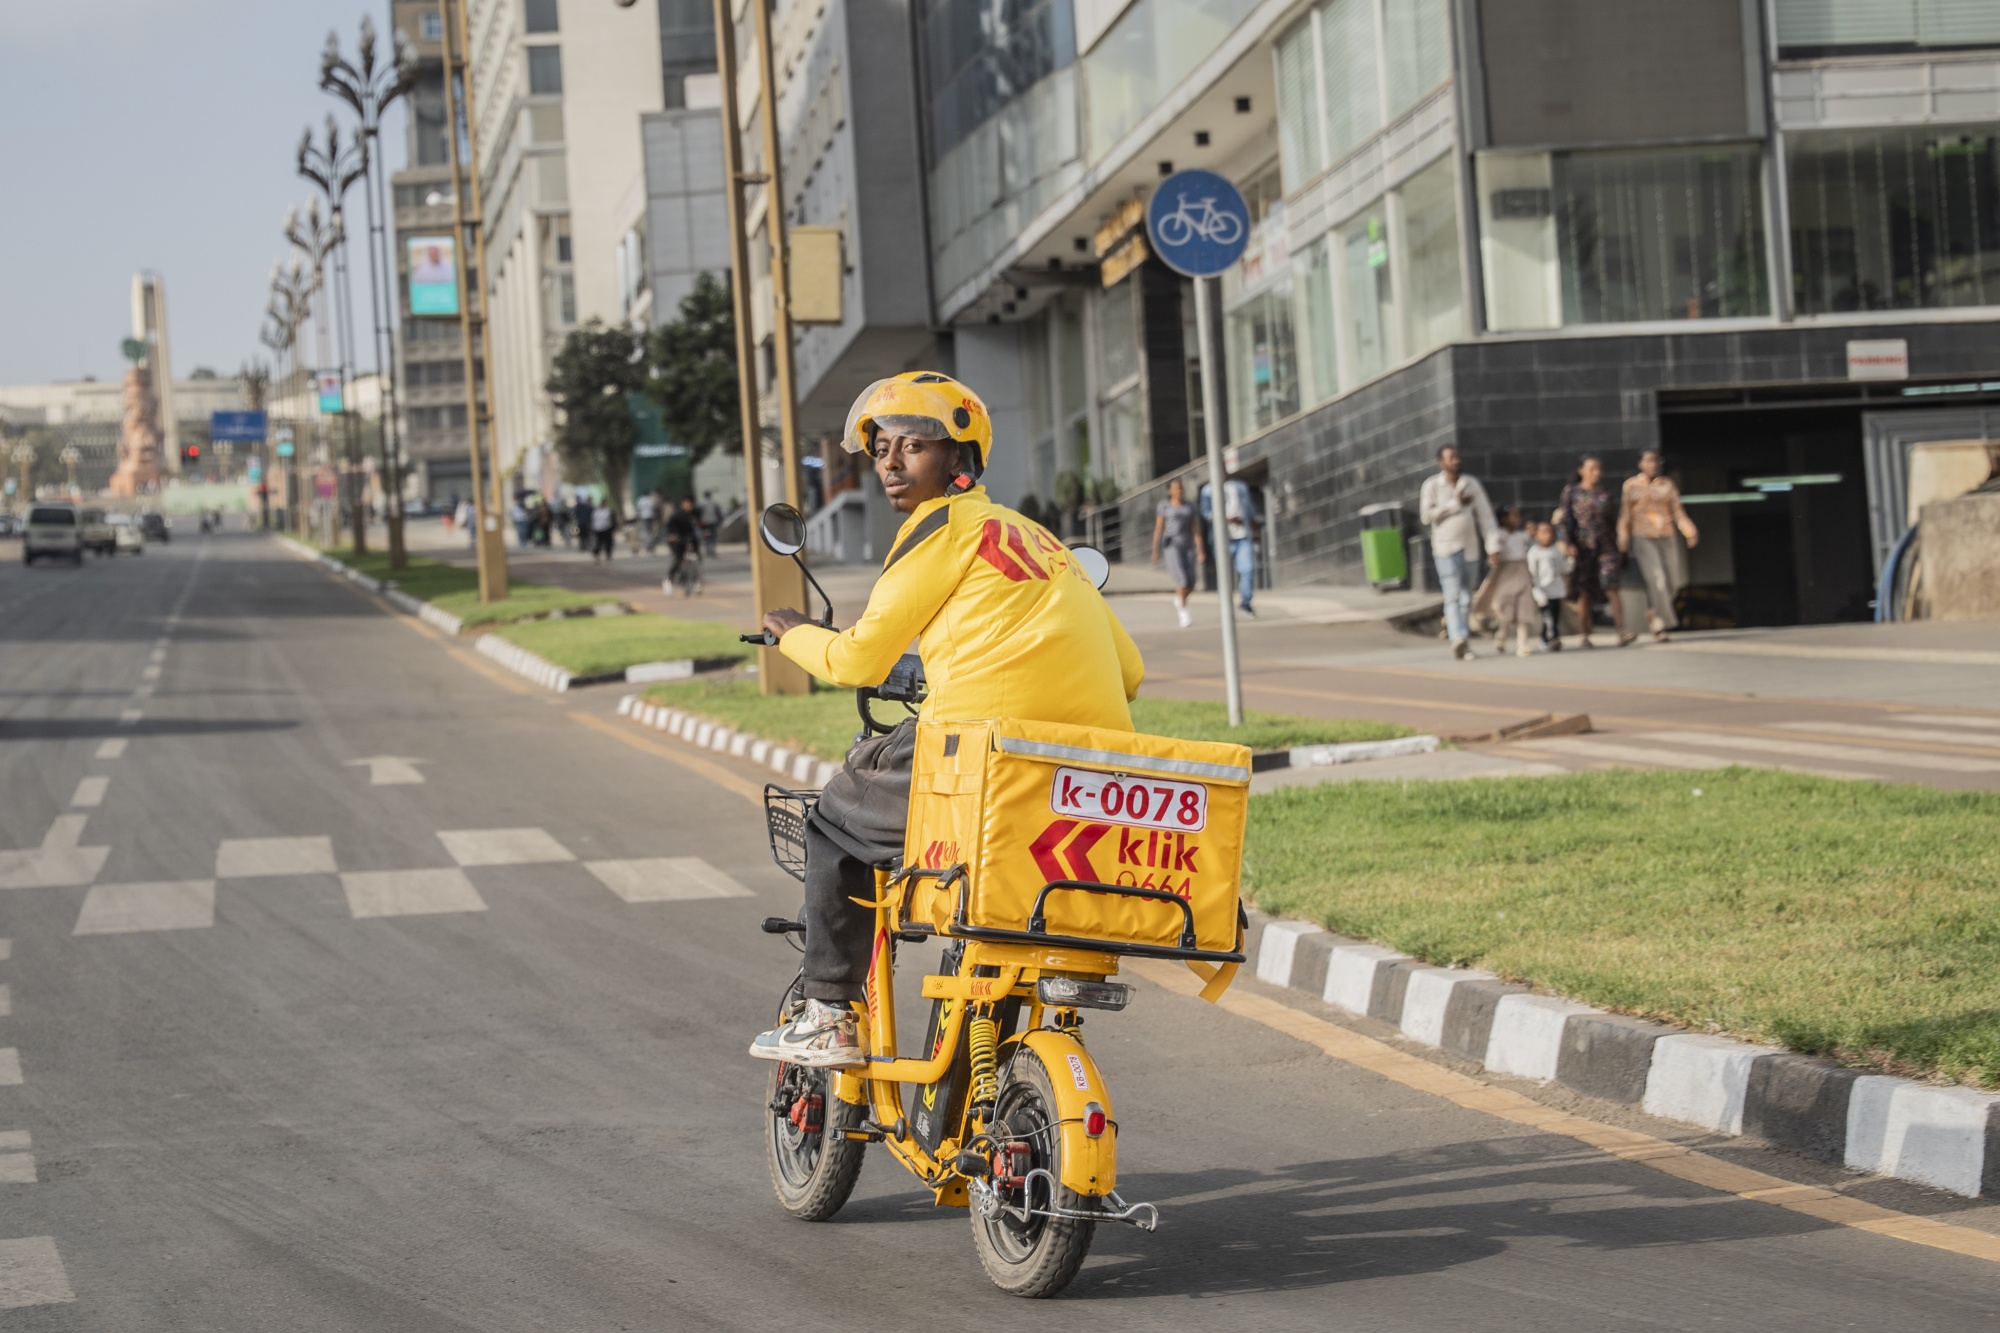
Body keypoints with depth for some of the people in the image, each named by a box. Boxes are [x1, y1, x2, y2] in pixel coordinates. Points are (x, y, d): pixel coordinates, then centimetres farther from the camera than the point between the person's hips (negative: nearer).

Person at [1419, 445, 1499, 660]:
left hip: (1469, 547, 4)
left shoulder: (1472, 484, 9)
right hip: (1445, 547, -4)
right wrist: (1455, 504, -13)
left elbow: (1485, 514, 7)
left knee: (1466, 597, 7)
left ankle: (1450, 622, 26)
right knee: (1453, 595, -12)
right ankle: (1459, 639, -19)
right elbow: (1426, 515, -10)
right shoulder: (1432, 485, -1)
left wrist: (1493, 543, -3)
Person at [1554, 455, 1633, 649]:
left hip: (1606, 547, 1)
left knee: (1611, 588, -11)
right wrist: (1567, 543, -11)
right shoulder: (1571, 491, 4)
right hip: (1582, 547, -1)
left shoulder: (1605, 494, 13)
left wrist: (1618, 543, 16)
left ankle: (1622, 633, -19)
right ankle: (1583, 636, 10)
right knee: (1584, 593, 2)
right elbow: (1561, 520, 0)